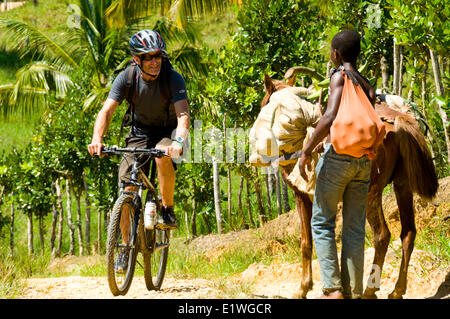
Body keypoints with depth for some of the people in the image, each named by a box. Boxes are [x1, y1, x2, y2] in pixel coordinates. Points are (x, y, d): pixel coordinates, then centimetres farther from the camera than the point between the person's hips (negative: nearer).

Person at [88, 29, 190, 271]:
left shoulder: (173, 78, -23)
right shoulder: (127, 78, -17)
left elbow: (183, 115, -34)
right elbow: (107, 110, -24)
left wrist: (178, 141, -54)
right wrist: (97, 139, -42)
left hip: (168, 131, -2)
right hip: (140, 132, 2)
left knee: (163, 155, -38)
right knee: (127, 190, -10)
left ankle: (168, 210, -18)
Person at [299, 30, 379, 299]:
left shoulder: (340, 76, -5)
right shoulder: (368, 87, 15)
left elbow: (331, 117, -17)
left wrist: (307, 151, -13)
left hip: (337, 154, -6)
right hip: (364, 159, 6)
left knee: (322, 223, 2)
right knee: (355, 229, 6)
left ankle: (333, 288, -7)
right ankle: (353, 293, 4)